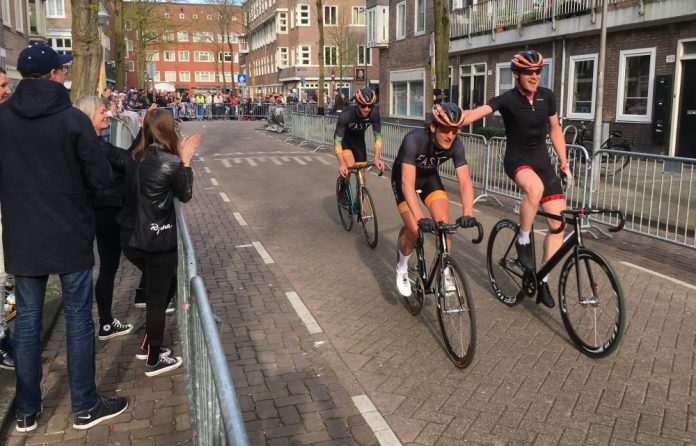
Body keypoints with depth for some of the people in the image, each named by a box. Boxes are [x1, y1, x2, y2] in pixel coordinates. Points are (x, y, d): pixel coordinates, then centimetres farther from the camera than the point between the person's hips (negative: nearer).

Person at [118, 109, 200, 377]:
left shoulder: (135, 158, 3)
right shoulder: (171, 163, -16)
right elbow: (185, 195, -2)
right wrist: (185, 161, 1)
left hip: (130, 239, 7)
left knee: (163, 287, 25)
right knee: (158, 299, 8)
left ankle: (147, 345, 32)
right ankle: (153, 361, 21)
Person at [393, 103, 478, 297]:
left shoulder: (456, 145, -26)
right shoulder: (414, 140, -38)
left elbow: (465, 181, -30)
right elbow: (408, 183, -44)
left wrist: (468, 213, -46)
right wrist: (420, 218, -54)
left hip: (429, 177, 4)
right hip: (403, 177, -3)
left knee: (444, 223, -14)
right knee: (414, 228, -20)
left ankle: (444, 270, 8)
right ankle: (402, 267, 8)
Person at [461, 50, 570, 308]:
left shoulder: (547, 96, -1)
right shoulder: (507, 100, -15)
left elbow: (555, 130, 12)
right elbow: (478, 112, -32)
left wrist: (564, 164, 12)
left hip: (542, 160, 5)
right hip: (517, 159, -5)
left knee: (558, 223, -2)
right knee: (534, 188, -41)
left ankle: (544, 281, 11)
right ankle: (523, 241, -15)